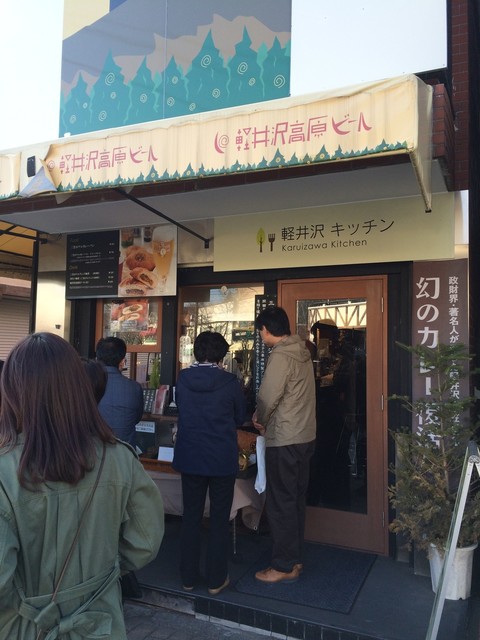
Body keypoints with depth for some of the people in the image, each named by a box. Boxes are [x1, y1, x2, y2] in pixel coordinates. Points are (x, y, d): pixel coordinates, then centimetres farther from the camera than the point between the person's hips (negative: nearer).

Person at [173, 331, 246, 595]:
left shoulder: (182, 379, -6)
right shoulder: (229, 382, -14)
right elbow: (240, 418, 0)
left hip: (189, 458, 3)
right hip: (223, 460, -2)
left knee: (191, 516, 15)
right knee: (219, 519, 11)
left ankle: (188, 577, 26)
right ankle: (216, 580, 20)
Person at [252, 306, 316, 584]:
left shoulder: (280, 356, -18)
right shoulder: (302, 352, 9)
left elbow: (267, 398, -19)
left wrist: (260, 419, 1)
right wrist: (268, 419, 8)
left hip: (285, 441, -9)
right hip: (305, 436, 9)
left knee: (280, 503, 3)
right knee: (296, 499, 16)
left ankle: (284, 566, 14)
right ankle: (295, 558, 28)